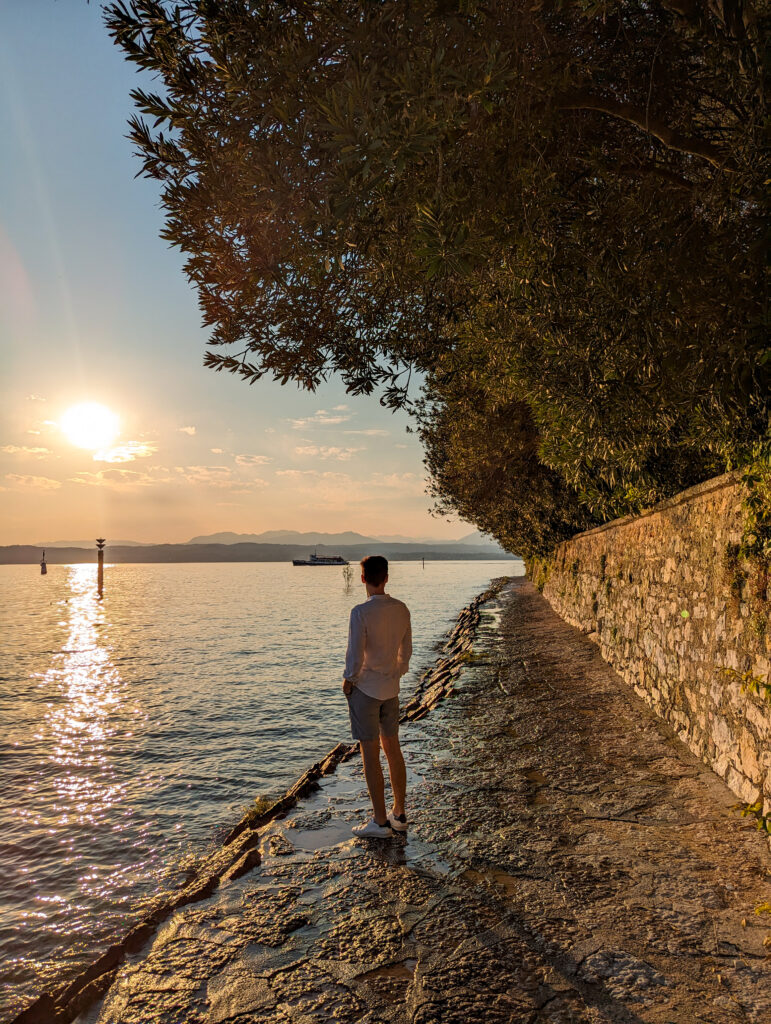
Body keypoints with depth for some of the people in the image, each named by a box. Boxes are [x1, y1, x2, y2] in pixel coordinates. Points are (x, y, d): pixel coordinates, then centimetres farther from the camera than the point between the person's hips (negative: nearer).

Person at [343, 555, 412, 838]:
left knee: (370, 754, 4)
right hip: (391, 687, 6)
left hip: (364, 688, -6)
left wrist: (348, 681, -2)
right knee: (392, 748, 16)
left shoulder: (361, 613, -20)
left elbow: (355, 656, -19)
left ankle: (380, 822, 13)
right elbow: (406, 651, 8)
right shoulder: (402, 609, -1)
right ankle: (399, 815, 26)